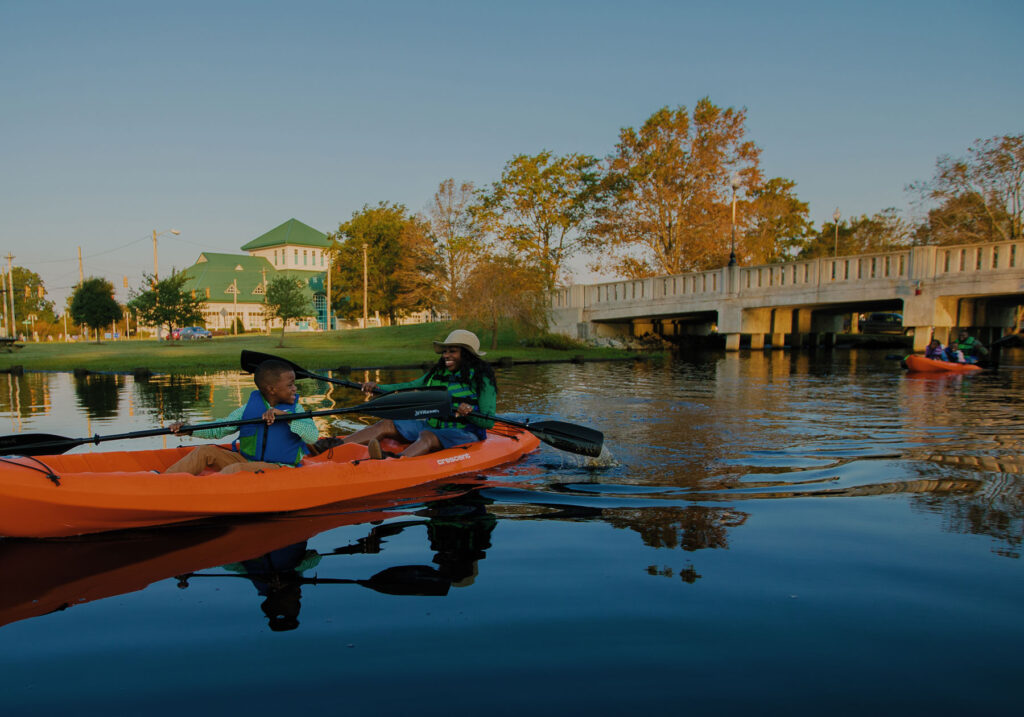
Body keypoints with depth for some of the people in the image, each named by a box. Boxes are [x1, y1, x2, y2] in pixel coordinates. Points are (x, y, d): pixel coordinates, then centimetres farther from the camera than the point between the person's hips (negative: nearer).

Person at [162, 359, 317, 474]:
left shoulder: (295, 410, -3)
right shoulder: (249, 408, 4)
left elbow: (313, 436, -18)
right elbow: (219, 430, 8)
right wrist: (189, 430, -5)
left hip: (277, 468, -5)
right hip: (246, 459, 5)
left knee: (234, 470, -28)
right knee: (205, 452, -5)